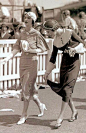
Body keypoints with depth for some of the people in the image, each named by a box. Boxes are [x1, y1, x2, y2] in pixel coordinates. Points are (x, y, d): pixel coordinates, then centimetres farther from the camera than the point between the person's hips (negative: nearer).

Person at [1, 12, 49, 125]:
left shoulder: (36, 34, -6)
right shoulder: (22, 34, 10)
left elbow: (41, 49, -7)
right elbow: (17, 49, 7)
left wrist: (29, 50, -20)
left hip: (32, 61, -6)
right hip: (23, 61, 6)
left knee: (27, 87, -8)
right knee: (30, 87, 12)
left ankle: (24, 114, -1)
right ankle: (40, 105, 33)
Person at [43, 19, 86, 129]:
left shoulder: (70, 33, -9)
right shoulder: (55, 41, 5)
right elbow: (53, 58, 11)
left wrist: (74, 49, -19)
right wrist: (47, 72, 10)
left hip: (73, 63, -6)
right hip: (64, 64, 6)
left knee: (67, 88, -11)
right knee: (63, 88, 5)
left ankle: (61, 116, -7)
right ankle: (74, 111, 25)